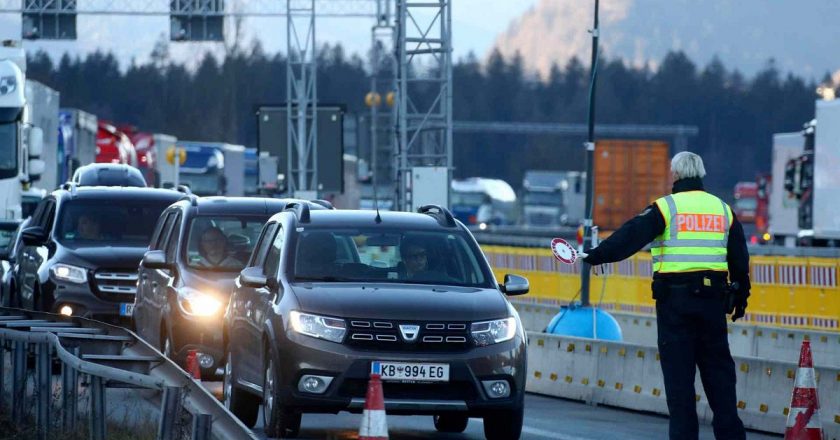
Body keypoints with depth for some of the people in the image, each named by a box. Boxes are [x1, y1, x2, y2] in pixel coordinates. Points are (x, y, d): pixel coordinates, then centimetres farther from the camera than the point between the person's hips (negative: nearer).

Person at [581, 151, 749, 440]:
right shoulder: (723, 209, 12)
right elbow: (740, 259, 16)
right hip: (713, 297, 4)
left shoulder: (666, 207, -3)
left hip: (674, 299, -4)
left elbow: (630, 237, -13)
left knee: (678, 371, 0)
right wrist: (740, 297, 26)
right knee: (718, 367, 9)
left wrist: (594, 256, -13)